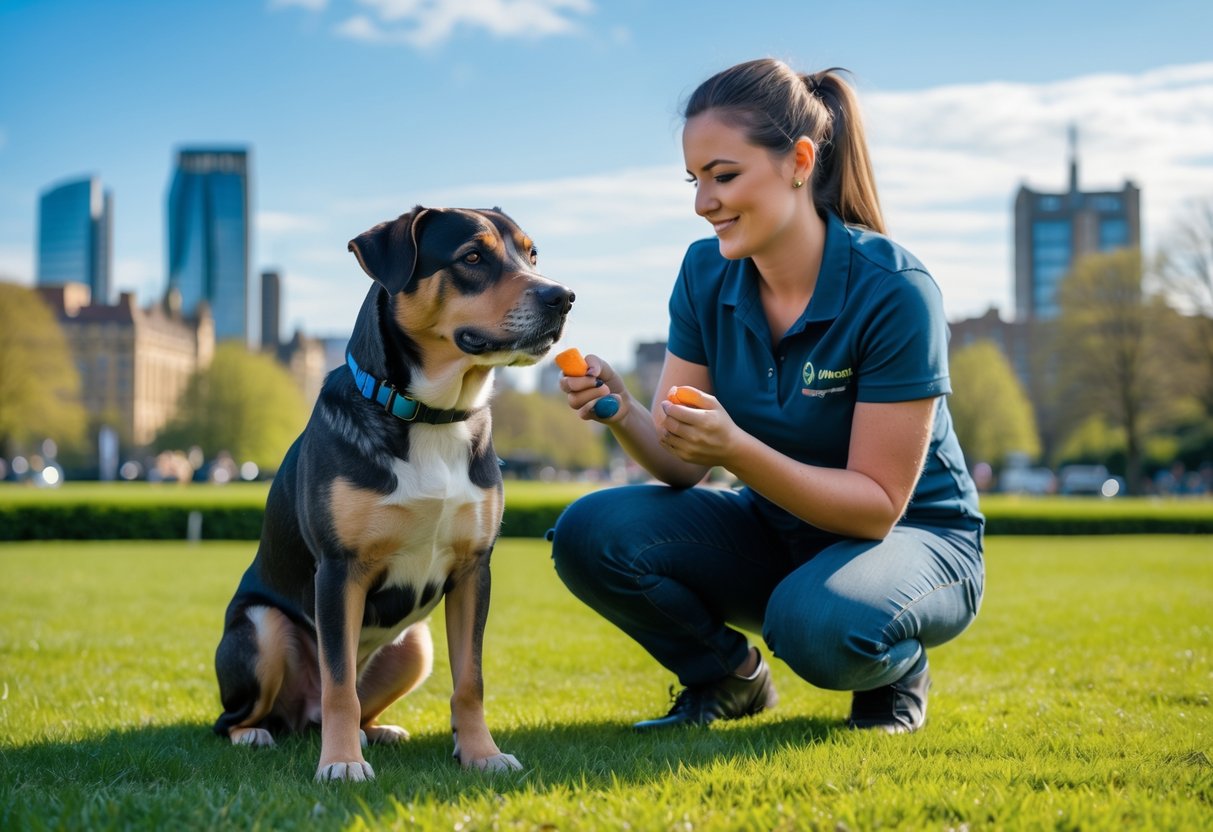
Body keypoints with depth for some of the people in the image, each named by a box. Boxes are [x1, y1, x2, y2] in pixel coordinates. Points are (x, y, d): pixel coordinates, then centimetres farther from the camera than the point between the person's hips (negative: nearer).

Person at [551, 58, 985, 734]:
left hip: (913, 536, -5)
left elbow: (879, 505, -23)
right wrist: (623, 413, -28)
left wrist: (736, 449, -37)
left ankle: (898, 673, 0)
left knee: (817, 622, -38)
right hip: (775, 529, 5)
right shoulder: (707, 273, -7)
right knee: (591, 533, -19)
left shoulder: (893, 291, -24)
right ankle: (731, 677, 8)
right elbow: (683, 463, -7)